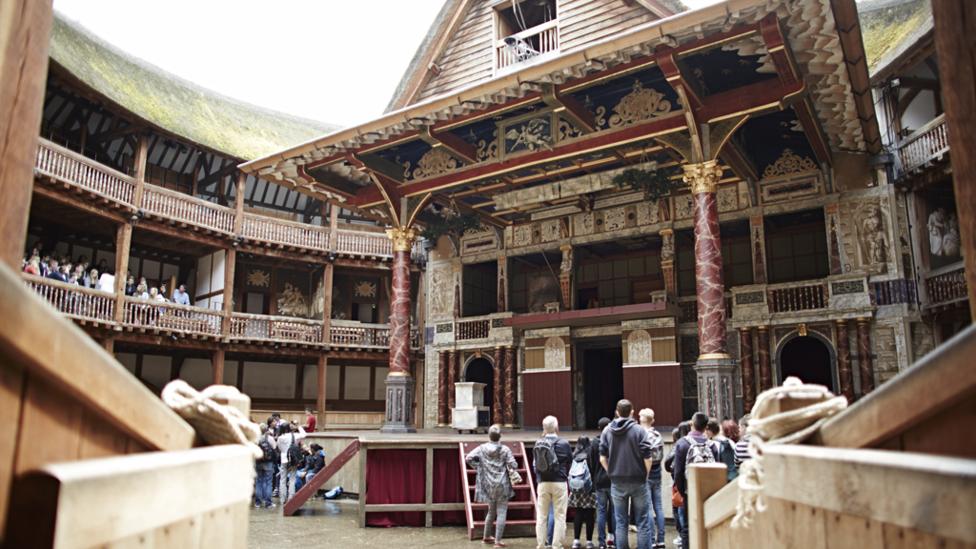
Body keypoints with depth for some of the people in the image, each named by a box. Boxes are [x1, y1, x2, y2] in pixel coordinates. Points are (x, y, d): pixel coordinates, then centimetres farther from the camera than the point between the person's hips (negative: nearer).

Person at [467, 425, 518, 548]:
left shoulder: (482, 448, -2)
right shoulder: (505, 450, -9)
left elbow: (468, 458, -8)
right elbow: (513, 466, -12)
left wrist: (478, 467, 4)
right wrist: (510, 467, 10)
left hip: (488, 485, 4)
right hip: (502, 485, -4)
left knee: (491, 511, 21)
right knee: (501, 512, 1)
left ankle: (486, 536, 31)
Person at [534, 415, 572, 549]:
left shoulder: (538, 444, -2)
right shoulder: (563, 443, -10)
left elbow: (535, 464, 5)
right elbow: (570, 463, 0)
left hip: (542, 483, 3)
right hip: (559, 482, -3)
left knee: (541, 516, 11)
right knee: (559, 516, 6)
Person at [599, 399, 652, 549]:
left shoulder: (607, 431, 1)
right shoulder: (639, 431, -9)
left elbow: (602, 459, 0)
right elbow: (647, 458, -10)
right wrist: (645, 475, 6)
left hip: (617, 483, 3)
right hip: (638, 481, -2)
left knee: (620, 522, 10)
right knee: (642, 521, 7)